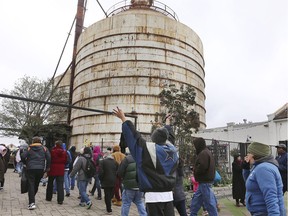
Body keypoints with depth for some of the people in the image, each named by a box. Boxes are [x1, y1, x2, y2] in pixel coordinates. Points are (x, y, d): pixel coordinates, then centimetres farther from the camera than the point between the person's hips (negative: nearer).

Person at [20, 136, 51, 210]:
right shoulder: (44, 148, 7)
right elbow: (48, 157, -4)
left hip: (30, 168, -2)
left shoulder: (29, 148, 6)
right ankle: (32, 198, 32)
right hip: (40, 169, 2)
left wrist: (26, 163, 13)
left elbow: (22, 156, -6)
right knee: (36, 184, 18)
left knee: (31, 185, -1)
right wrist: (47, 167, 5)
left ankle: (32, 203, -11)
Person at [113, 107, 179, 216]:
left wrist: (123, 118, 4)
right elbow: (167, 135, 22)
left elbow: (134, 135, -7)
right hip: (168, 195, 5)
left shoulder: (150, 149, -13)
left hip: (154, 196, -5)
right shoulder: (173, 150, 2)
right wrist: (166, 126, 43)